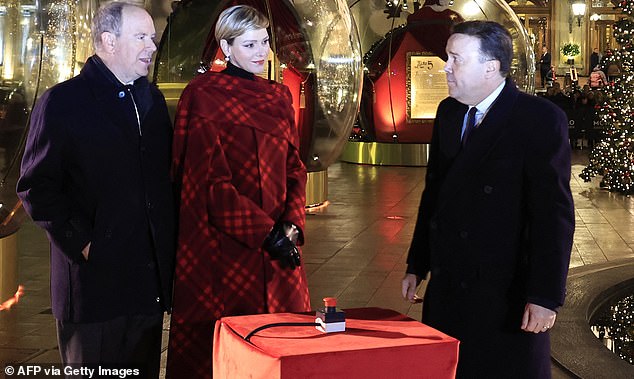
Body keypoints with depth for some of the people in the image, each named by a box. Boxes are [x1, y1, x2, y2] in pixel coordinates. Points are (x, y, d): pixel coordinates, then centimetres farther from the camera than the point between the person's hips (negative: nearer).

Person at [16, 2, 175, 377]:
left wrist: (168, 241, 8)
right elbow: (37, 187, -9)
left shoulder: (152, 98, 13)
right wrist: (80, 242, -16)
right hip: (95, 280, -5)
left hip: (150, 278, 6)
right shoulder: (63, 103, -6)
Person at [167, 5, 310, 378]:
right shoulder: (203, 95, -5)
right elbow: (210, 178, -11)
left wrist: (291, 226, -6)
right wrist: (267, 233, -14)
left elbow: (294, 168, 11)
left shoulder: (279, 96, 13)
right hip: (225, 247, -5)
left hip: (279, 245, 5)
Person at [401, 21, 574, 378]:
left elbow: (555, 212, -16)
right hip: (447, 288, 6)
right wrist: (417, 265, 15)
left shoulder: (541, 119, -13)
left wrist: (546, 297, -18)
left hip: (507, 295, -6)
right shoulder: (448, 112, 8)